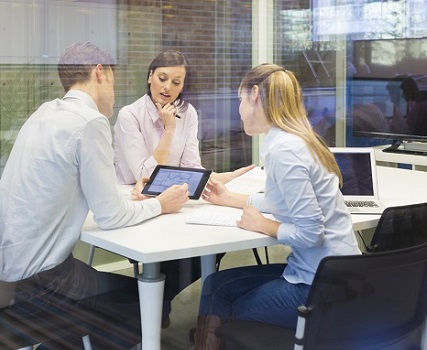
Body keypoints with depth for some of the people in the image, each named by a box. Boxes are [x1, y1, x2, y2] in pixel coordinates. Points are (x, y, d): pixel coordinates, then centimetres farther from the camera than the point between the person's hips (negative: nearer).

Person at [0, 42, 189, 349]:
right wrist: (159, 205, 2)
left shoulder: (44, 114, 8)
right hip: (35, 282, -8)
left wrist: (128, 199, 17)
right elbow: (110, 216, -15)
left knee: (127, 287, 23)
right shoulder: (91, 122, -17)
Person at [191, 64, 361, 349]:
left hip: (322, 287, -8)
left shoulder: (283, 150, -21)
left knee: (227, 314, 11)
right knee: (217, 285, 13)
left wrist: (262, 225, -8)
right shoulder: (296, 139, 7)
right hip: (331, 272, 8)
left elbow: (310, 233, -24)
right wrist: (232, 199, 29)